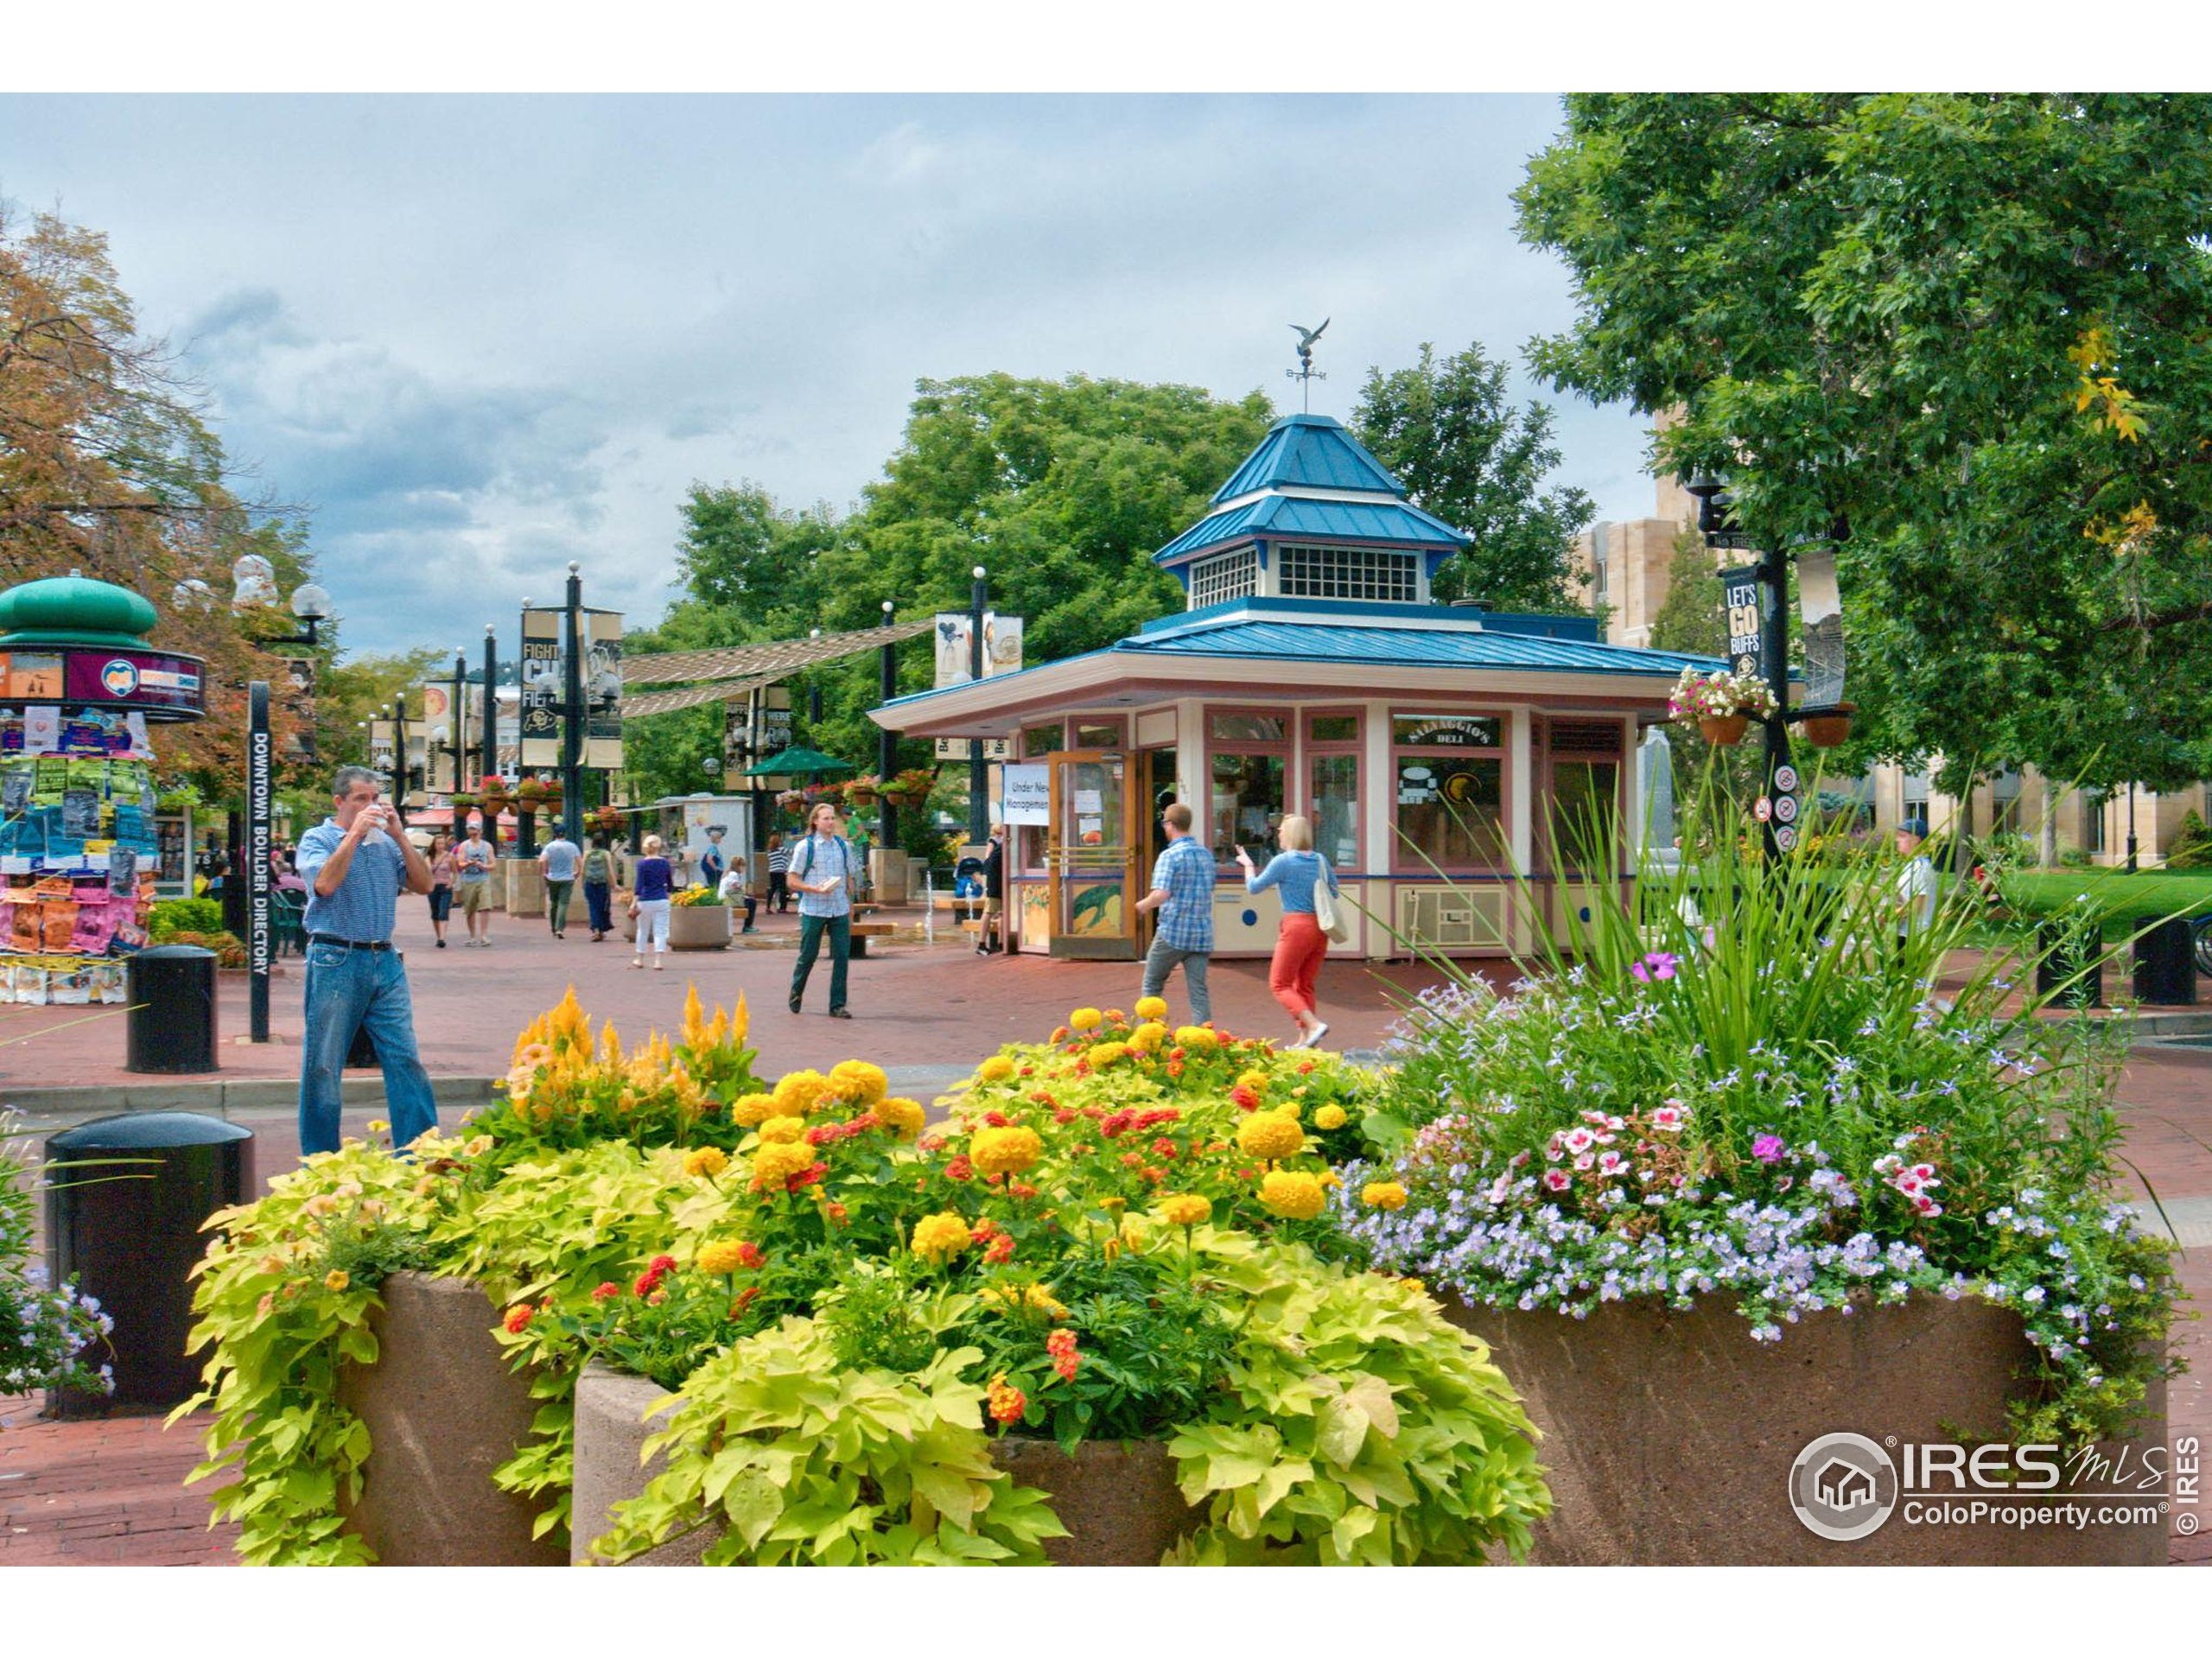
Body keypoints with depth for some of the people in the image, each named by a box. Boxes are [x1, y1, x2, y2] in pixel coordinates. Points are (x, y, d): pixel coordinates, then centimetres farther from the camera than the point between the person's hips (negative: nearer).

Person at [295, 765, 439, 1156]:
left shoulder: (386, 843, 15)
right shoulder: (317, 839, 2)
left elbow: (424, 884, 5)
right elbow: (325, 884, -17)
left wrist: (399, 835, -2)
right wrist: (354, 834, -14)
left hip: (385, 962, 4)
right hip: (336, 961, -4)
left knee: (406, 1060, 1)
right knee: (323, 1066, 2)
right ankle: (320, 1162, 11)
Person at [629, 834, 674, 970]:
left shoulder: (642, 863, -7)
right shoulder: (664, 863, 3)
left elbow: (638, 885, -14)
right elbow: (670, 884, 12)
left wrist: (634, 903, -15)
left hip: (645, 901, -1)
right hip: (662, 901, 2)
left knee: (643, 931, 14)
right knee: (660, 931, 1)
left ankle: (640, 960, 26)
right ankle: (658, 961, -10)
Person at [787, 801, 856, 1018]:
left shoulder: (844, 846, 9)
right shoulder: (805, 847, -3)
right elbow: (793, 880, -3)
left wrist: (850, 908, 15)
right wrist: (817, 889, -17)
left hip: (840, 911, 3)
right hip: (813, 910, -3)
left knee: (841, 956, -2)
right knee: (807, 956, 6)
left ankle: (837, 1005, 5)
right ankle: (796, 994, 30)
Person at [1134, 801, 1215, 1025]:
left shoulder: (1170, 856, -11)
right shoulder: (1206, 855, 11)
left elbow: (1161, 895, -20)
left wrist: (1142, 905, -3)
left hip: (1173, 932, -5)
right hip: (1202, 934, 5)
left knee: (1152, 985, 11)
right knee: (1198, 990, 4)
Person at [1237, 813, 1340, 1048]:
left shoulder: (1283, 861, -8)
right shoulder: (1320, 860, 9)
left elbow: (1254, 887, 2)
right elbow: (1334, 892, 17)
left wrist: (1247, 864, 18)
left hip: (1296, 926, -7)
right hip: (1320, 927, 7)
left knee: (1279, 984, 0)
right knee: (1304, 985, 14)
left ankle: (1314, 1024, -16)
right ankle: (1305, 1038, 10)